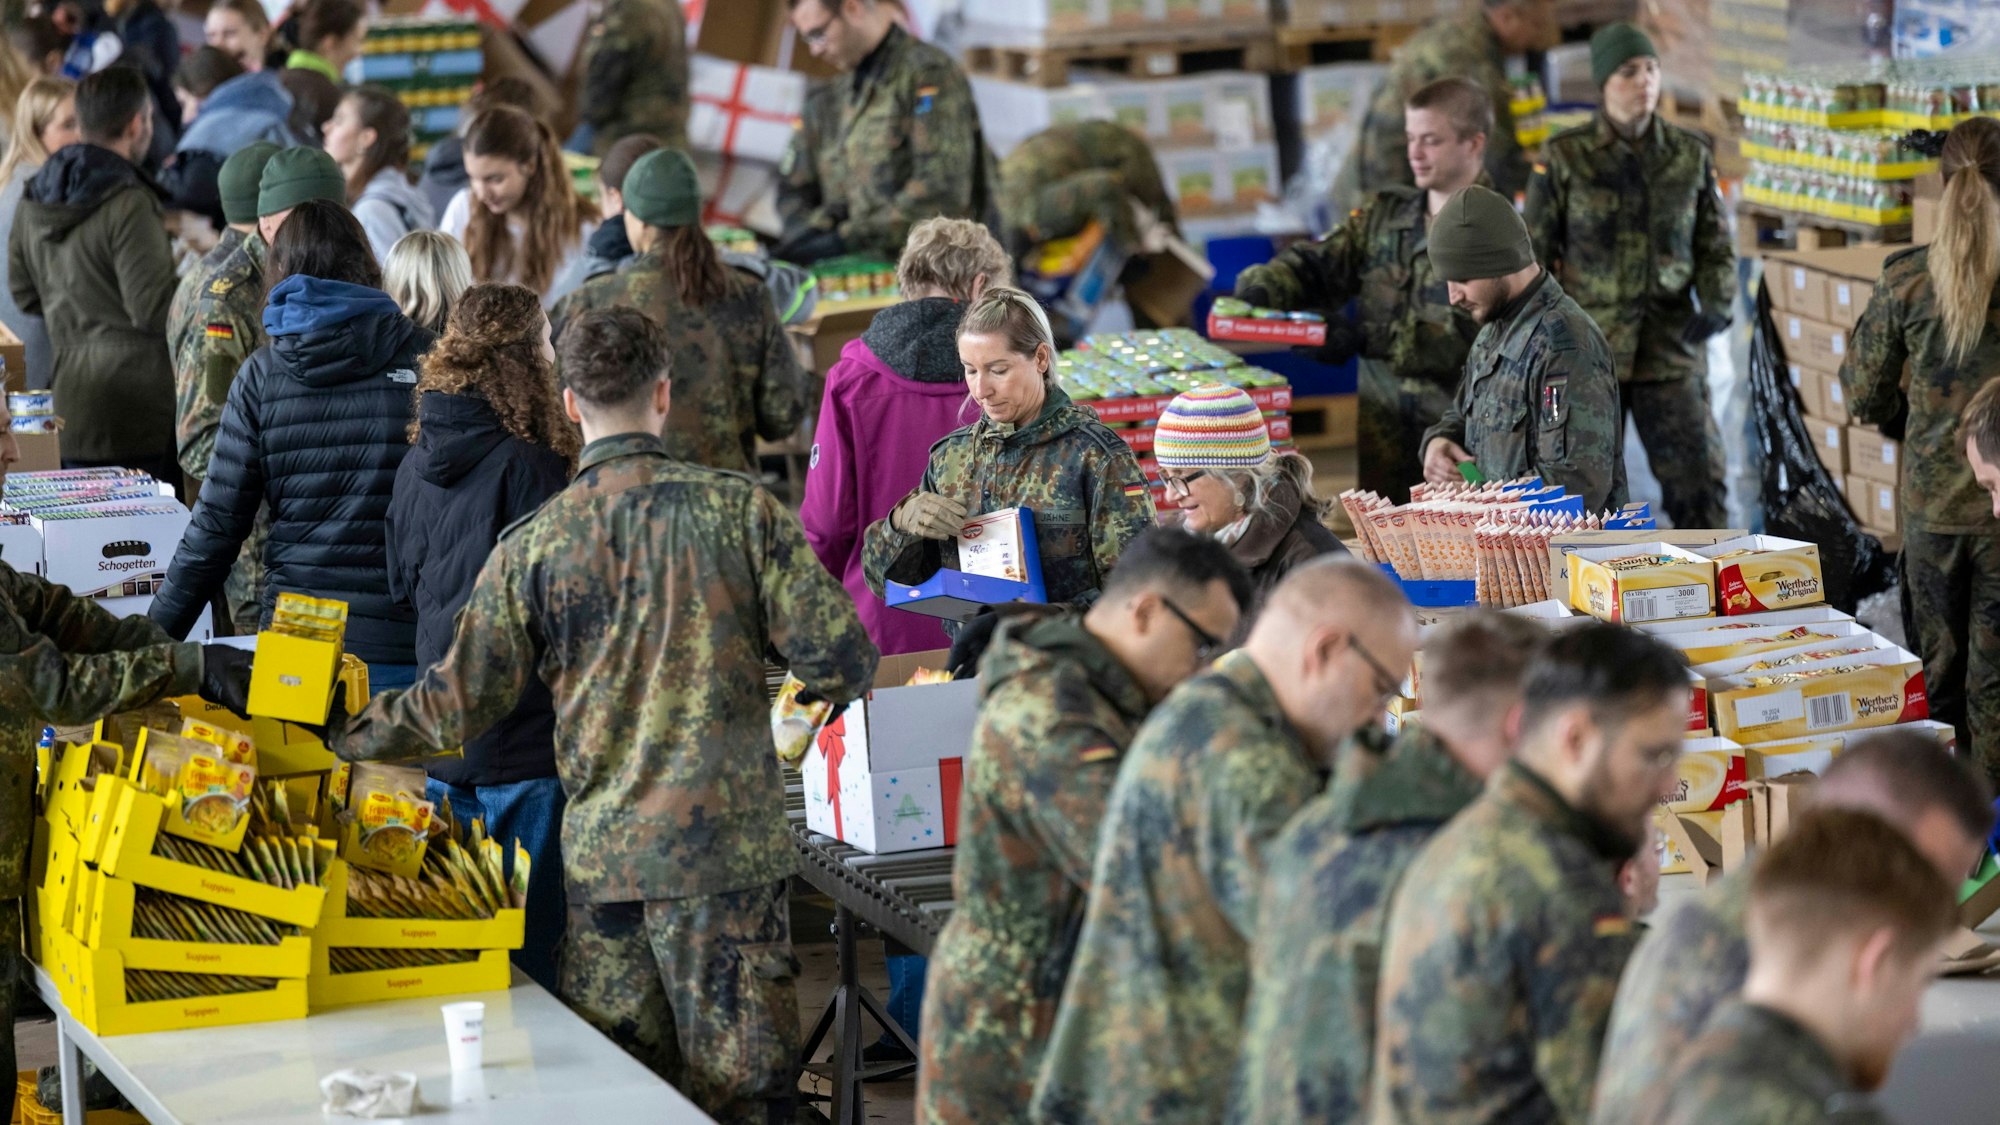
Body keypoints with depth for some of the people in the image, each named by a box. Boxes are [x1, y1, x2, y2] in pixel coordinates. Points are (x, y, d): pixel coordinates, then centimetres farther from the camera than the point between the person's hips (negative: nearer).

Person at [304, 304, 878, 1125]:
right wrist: (835, 682, 18)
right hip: (729, 844, -2)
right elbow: (837, 658, -6)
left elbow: (456, 708, 3)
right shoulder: (741, 510, -4)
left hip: (601, 853, 2)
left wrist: (341, 733, 19)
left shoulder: (532, 545, 0)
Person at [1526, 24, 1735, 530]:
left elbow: (1717, 247, 10)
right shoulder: (1566, 157, -2)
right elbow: (1534, 255, 2)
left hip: (1671, 350, 1)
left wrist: (1717, 305, -8)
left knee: (1699, 480, -3)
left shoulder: (1691, 155, 5)